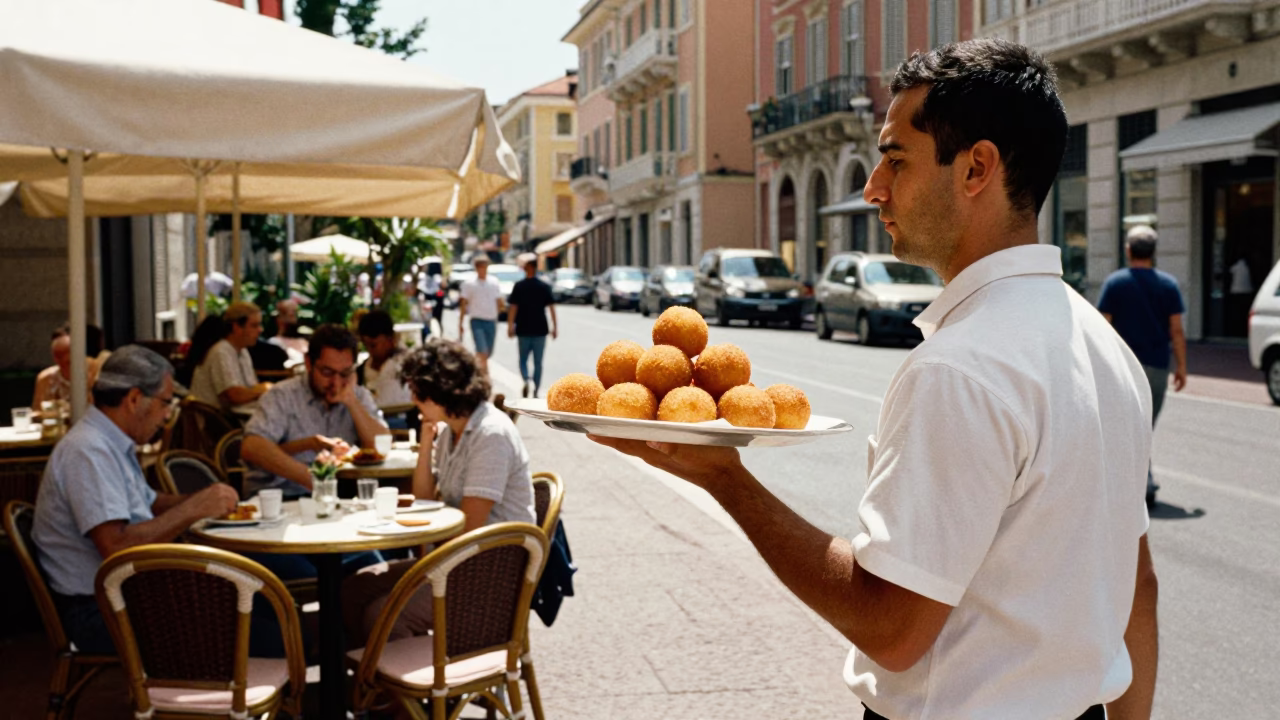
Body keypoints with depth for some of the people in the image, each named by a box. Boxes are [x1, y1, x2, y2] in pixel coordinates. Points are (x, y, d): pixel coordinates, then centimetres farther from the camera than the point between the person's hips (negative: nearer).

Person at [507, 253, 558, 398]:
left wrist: (510, 326, -3)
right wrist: (554, 327, 3)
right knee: (538, 362, 9)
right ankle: (535, 391, 8)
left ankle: (527, 380, -16)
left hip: (523, 330, -1)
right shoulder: (544, 287, 0)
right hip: (540, 330, 1)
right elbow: (551, 307, -2)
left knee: (523, 360, 11)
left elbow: (513, 307, -7)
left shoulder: (519, 286, -4)